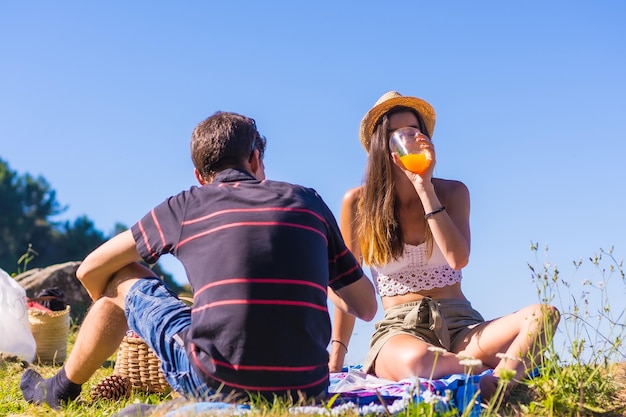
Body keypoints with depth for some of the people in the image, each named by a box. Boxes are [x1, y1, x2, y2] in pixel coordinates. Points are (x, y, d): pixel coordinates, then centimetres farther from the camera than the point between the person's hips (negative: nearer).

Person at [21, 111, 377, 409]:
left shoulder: (185, 206, 8)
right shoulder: (308, 201, 12)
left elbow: (90, 270, 19)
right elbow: (367, 308, 15)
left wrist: (118, 315, 40)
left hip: (217, 385, -2)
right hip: (307, 391, 3)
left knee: (122, 279, 21)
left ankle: (61, 392, 39)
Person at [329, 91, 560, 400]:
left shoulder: (452, 192, 5)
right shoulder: (358, 203, 0)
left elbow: (458, 258, -12)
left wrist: (425, 188, -15)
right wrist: (336, 356, 5)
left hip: (461, 324, 3)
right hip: (400, 328, -2)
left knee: (543, 316, -27)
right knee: (414, 362, -42)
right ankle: (503, 368, -21)